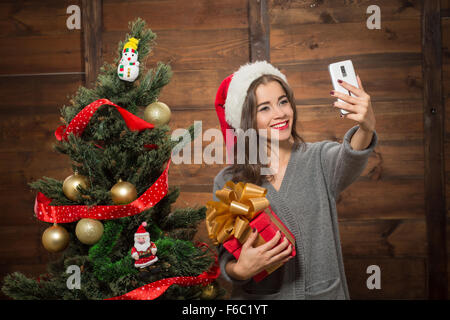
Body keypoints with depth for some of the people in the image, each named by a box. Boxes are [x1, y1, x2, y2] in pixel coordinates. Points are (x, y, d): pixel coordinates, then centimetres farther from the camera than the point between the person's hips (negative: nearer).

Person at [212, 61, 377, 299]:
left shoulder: (320, 159, -8)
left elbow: (349, 162, -31)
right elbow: (226, 258, -3)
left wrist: (366, 128, -50)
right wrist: (240, 270, -24)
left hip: (324, 291, 0)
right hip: (258, 296, 0)